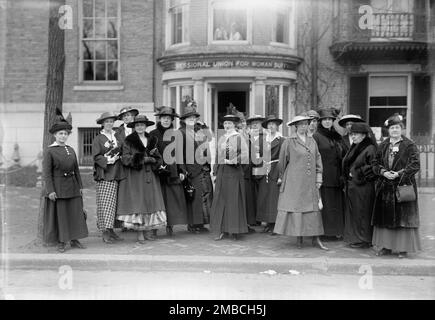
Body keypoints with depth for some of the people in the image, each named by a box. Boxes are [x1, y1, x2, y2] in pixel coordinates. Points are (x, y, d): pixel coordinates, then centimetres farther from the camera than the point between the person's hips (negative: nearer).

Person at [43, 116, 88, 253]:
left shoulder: (71, 150, 11)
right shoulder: (49, 151, -5)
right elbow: (47, 173, -9)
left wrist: (80, 186, 9)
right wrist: (50, 191, -15)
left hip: (72, 186, 5)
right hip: (58, 187, -5)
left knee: (75, 213, 7)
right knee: (59, 214, 1)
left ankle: (74, 240, 18)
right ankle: (61, 242, 12)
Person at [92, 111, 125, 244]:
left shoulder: (117, 137, 16)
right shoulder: (98, 139, 0)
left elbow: (121, 152, 19)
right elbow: (96, 156, -7)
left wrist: (117, 157, 0)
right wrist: (107, 160, -20)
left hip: (116, 174, 5)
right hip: (104, 174, -5)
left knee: (113, 202, 6)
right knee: (104, 203, -6)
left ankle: (111, 229, 12)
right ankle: (105, 232, -4)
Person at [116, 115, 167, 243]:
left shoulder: (152, 140, 14)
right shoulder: (128, 141, 2)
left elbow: (158, 158, 11)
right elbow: (125, 159, -9)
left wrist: (152, 159, -11)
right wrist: (143, 159, -15)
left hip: (150, 176, 4)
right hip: (135, 176, -4)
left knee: (151, 202, 2)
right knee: (138, 203, -6)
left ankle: (148, 231, 10)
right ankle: (140, 234, -1)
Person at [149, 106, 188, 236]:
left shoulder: (176, 134, 10)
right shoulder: (153, 134, 5)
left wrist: (182, 171, 4)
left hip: (173, 172, 2)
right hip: (158, 172, -2)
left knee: (174, 198, -3)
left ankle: (170, 225, 4)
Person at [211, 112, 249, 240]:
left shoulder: (239, 138, -3)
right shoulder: (221, 139, 13)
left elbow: (245, 154, -13)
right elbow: (218, 155, 16)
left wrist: (232, 161, -17)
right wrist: (215, 171, 10)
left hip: (234, 172, -5)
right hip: (222, 172, 5)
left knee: (234, 200, 0)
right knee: (220, 200, 3)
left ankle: (235, 231, 8)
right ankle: (222, 230, 9)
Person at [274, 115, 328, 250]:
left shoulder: (312, 141, 11)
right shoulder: (289, 141, -4)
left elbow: (318, 159, 13)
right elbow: (282, 160, 3)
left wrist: (319, 178, 8)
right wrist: (281, 177, 9)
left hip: (310, 182, 4)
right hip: (294, 181, -4)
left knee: (313, 208, 2)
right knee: (295, 207, -2)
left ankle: (316, 238, 7)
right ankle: (298, 237, 7)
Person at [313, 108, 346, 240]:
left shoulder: (337, 136, 14)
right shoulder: (316, 137, -3)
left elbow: (342, 155, 17)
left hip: (337, 176, 6)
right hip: (325, 176, -6)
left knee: (338, 203, 8)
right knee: (326, 204, -2)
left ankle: (338, 230, 16)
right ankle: (327, 231, 5)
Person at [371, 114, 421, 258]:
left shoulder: (409, 146, -2)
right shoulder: (383, 146, 11)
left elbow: (415, 165, -8)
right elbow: (376, 164, 11)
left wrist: (399, 173, -16)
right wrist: (383, 172, -8)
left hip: (404, 186, -4)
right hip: (385, 187, 4)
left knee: (403, 217, -1)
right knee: (385, 217, 6)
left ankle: (403, 248, 7)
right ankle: (385, 246, 15)